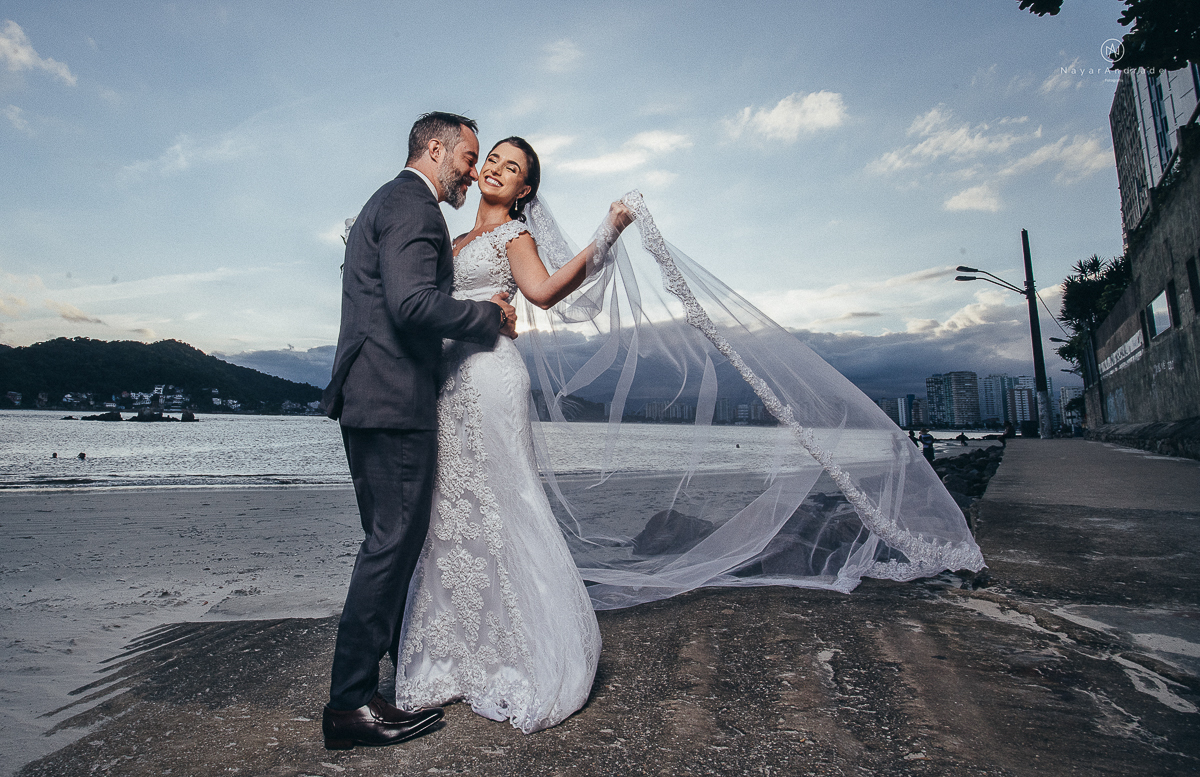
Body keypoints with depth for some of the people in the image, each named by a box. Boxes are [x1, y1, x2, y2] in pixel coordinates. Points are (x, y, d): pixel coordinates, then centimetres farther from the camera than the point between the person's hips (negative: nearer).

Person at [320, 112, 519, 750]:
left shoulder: (386, 201, 26)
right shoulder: (412, 204, -9)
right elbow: (413, 304, -22)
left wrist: (476, 310, 18)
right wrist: (489, 315, -9)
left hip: (369, 397, 11)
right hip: (393, 398, -11)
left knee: (393, 538, 17)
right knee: (394, 540, -6)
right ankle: (350, 704, 4)